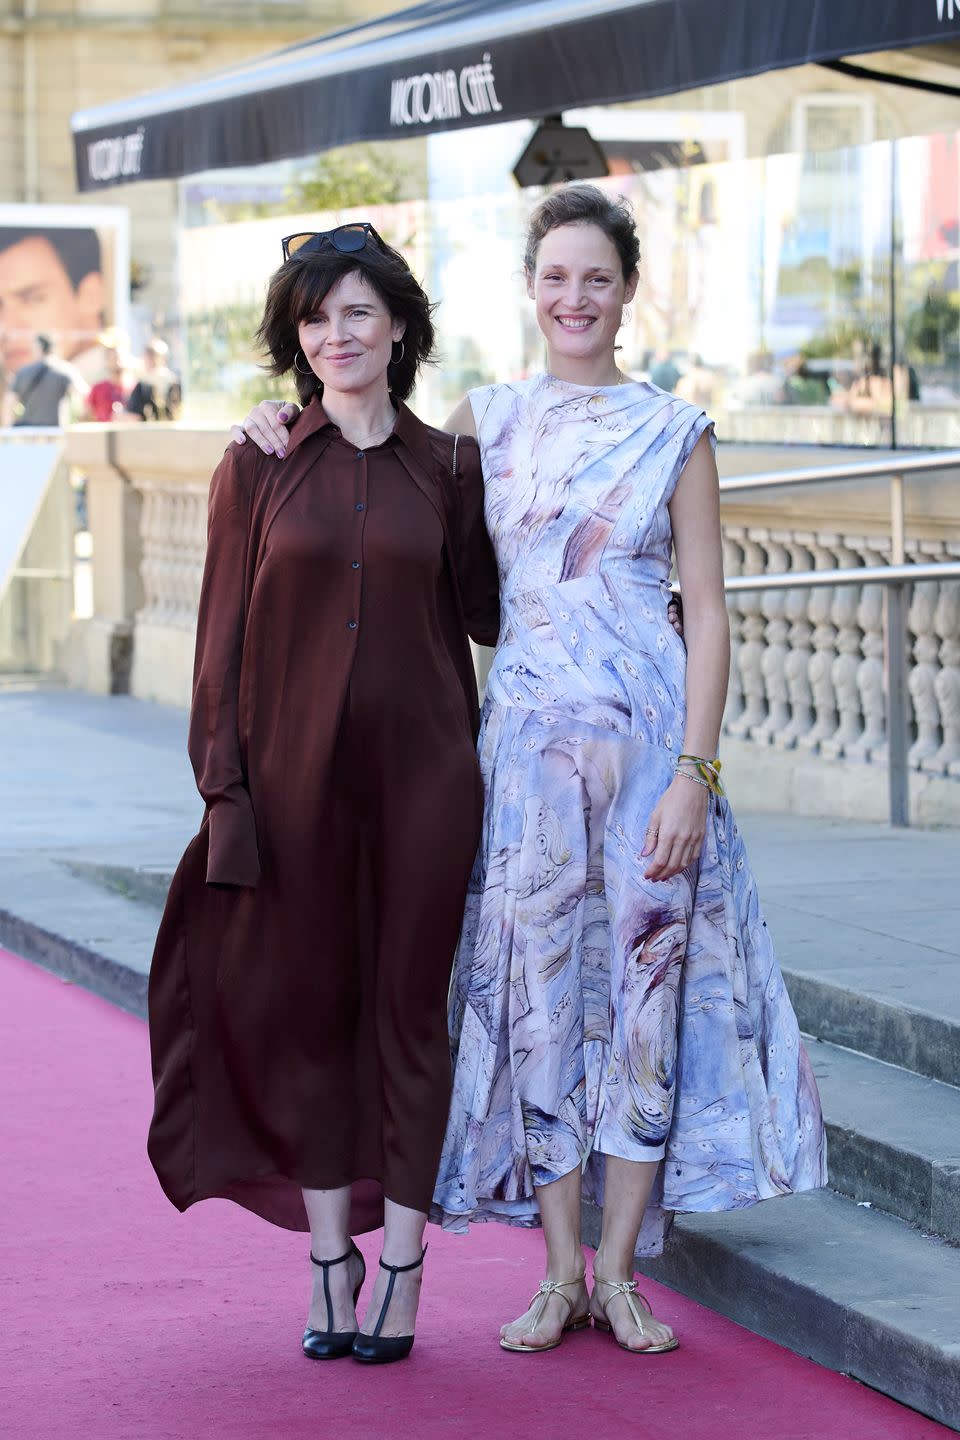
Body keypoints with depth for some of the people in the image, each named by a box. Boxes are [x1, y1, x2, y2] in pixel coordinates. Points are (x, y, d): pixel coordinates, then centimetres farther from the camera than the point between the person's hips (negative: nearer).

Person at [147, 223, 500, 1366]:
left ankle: (400, 1264, 11)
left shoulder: (446, 467, 5)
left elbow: (482, 610, 12)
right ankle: (329, 1259, 15)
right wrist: (225, 787, -4)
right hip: (298, 770, 0)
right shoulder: (257, 468, 3)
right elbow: (224, 640, 2)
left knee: (408, 1004, 3)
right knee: (310, 1006, 5)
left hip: (420, 769, 0)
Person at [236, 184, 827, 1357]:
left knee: (645, 984, 0)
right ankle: (560, 1273, 11)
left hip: (648, 733, -1)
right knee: (539, 991, 2)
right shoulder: (484, 422, 8)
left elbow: (707, 611, -1)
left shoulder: (674, 432, 2)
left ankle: (619, 1269, 10)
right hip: (526, 734, 2)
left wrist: (694, 769, -10)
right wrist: (285, 425, 2)